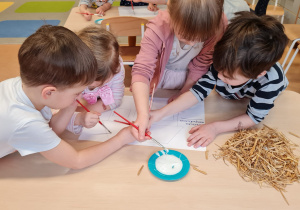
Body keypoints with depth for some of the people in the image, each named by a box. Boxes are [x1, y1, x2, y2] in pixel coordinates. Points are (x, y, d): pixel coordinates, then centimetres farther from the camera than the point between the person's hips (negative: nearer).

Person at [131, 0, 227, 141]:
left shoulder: (218, 27, -31)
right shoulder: (158, 29, -37)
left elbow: (200, 67, -20)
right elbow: (141, 70, -44)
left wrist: (183, 94, -12)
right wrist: (143, 114, -55)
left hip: (188, 80, 2)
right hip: (160, 76, -1)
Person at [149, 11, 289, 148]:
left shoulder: (272, 81, -43)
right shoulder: (222, 62, -38)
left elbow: (254, 117, -31)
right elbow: (198, 91, -30)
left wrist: (215, 128, -43)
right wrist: (162, 112, -40)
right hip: (228, 101, 4)